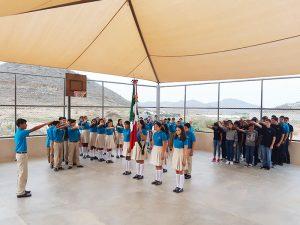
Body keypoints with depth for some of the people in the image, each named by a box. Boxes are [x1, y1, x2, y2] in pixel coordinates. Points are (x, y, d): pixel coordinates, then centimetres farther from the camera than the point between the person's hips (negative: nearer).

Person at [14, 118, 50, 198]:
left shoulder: (18, 132, 12)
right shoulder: (21, 132, -19)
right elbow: (34, 129, -21)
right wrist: (45, 124, -17)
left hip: (20, 154, 10)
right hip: (22, 155, -10)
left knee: (22, 173, 16)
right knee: (22, 174, -3)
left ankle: (21, 190, 25)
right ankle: (20, 193, 4)